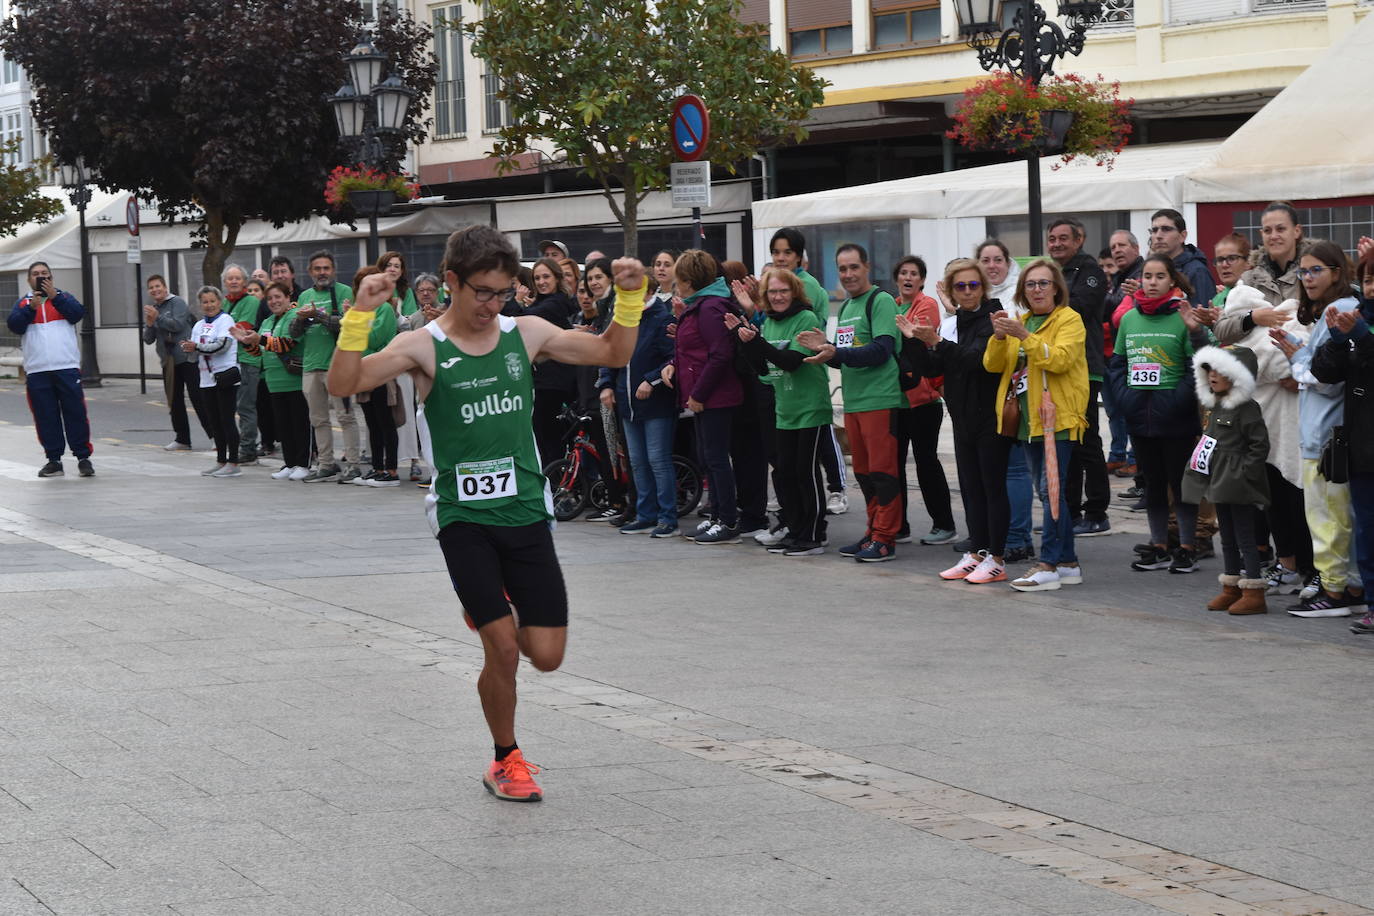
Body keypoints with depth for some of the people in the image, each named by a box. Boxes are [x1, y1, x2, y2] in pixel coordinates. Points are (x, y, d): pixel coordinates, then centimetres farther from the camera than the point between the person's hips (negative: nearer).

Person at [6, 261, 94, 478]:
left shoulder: (63, 297, 12)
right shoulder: (23, 303, 13)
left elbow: (77, 314, -6)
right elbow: (14, 325, -3)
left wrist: (55, 296, -12)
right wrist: (31, 307, -15)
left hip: (67, 368, -1)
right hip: (37, 371, 1)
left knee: (75, 413, -3)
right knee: (45, 417, 3)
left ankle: (83, 457, 3)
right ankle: (53, 460, 10)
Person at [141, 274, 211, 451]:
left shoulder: (177, 302, -3)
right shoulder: (151, 310, 16)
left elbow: (178, 325, -17)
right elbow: (148, 339, 11)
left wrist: (158, 318, -18)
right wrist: (149, 325, -7)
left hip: (187, 358, -7)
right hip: (168, 362, 7)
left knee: (197, 398, -8)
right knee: (174, 401, 8)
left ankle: (214, 435, -4)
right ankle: (182, 439, 13)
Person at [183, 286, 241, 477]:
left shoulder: (225, 320, -5)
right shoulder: (199, 325, 18)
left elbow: (222, 345, -18)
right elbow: (194, 352, 19)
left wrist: (197, 347, -15)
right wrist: (189, 349, -3)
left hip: (224, 376, -7)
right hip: (207, 380, 7)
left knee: (227, 420, -6)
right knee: (214, 422, 10)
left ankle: (233, 463, -4)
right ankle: (221, 462, 17)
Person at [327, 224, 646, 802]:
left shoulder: (526, 333, 4)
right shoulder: (424, 348, -7)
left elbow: (613, 354, 14)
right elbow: (343, 384, -18)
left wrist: (630, 296, 0)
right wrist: (360, 314, -28)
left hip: (526, 511, 3)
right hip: (463, 516, -3)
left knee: (546, 655, 0)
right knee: (503, 649, -11)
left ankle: (492, 608, 35)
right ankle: (505, 760, 14)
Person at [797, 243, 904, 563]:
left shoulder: (881, 302, -8)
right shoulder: (846, 308, 19)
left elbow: (881, 351, -18)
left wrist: (835, 353, -23)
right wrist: (825, 347, 4)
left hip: (879, 401, -9)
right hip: (852, 402, 9)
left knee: (882, 470, -6)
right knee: (863, 472, 12)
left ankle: (885, 539, -3)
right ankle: (873, 533, 20)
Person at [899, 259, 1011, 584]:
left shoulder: (992, 319, -9)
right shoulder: (953, 323, 13)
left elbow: (979, 358, -24)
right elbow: (932, 369, 10)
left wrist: (938, 343, -30)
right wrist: (912, 340, -4)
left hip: (991, 419, -7)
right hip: (964, 419, 7)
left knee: (993, 487, -3)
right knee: (971, 488, 11)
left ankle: (996, 560, 0)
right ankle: (976, 553, 18)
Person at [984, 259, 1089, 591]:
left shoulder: (1069, 319, -4)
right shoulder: (1019, 322, 17)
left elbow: (1060, 359, -20)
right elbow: (993, 365, 8)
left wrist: (1025, 336, -27)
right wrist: (1000, 336, -10)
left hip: (1057, 417, -7)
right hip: (1028, 419, 7)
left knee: (1051, 489, -13)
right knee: (1050, 492, 11)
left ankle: (1049, 565, -14)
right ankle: (1068, 563, 17)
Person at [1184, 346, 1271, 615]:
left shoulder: (1246, 408, -15)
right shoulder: (1216, 406, 13)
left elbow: (1259, 444, -17)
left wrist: (1244, 472, -18)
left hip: (1238, 486, -9)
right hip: (1219, 482, 9)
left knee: (1244, 537, -6)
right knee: (1228, 538, 15)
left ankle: (1253, 594, -3)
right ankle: (1231, 589, 23)